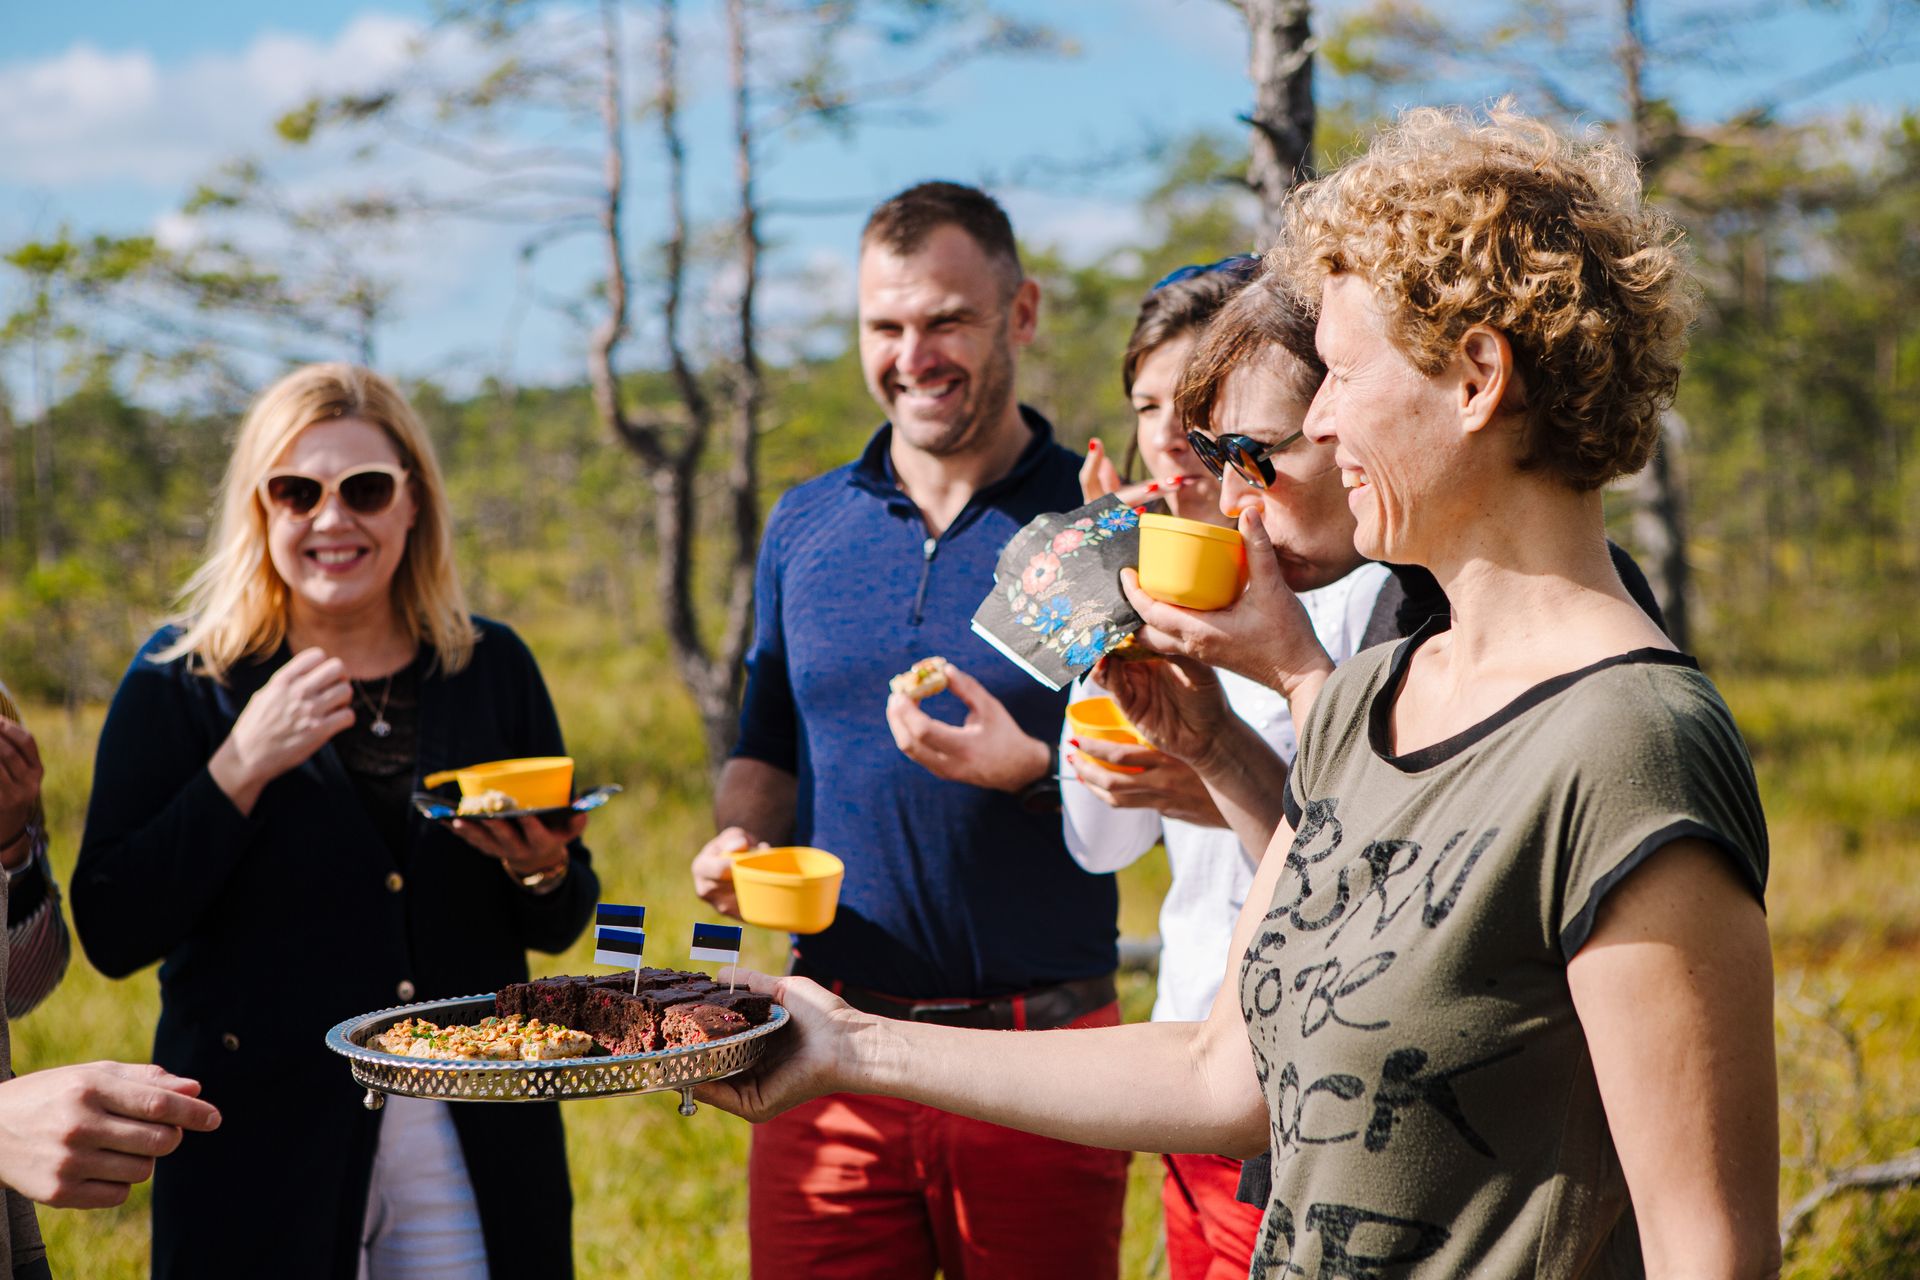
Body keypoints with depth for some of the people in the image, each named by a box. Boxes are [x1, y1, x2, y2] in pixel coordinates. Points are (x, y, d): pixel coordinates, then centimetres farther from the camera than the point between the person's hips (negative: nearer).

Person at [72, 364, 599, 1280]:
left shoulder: (493, 668, 5)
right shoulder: (181, 679, -2)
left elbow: (558, 928, 10)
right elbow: (112, 935, -10)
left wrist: (544, 871, -11)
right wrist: (241, 767, -18)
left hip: (474, 1133, 2)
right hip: (262, 1147, -2)